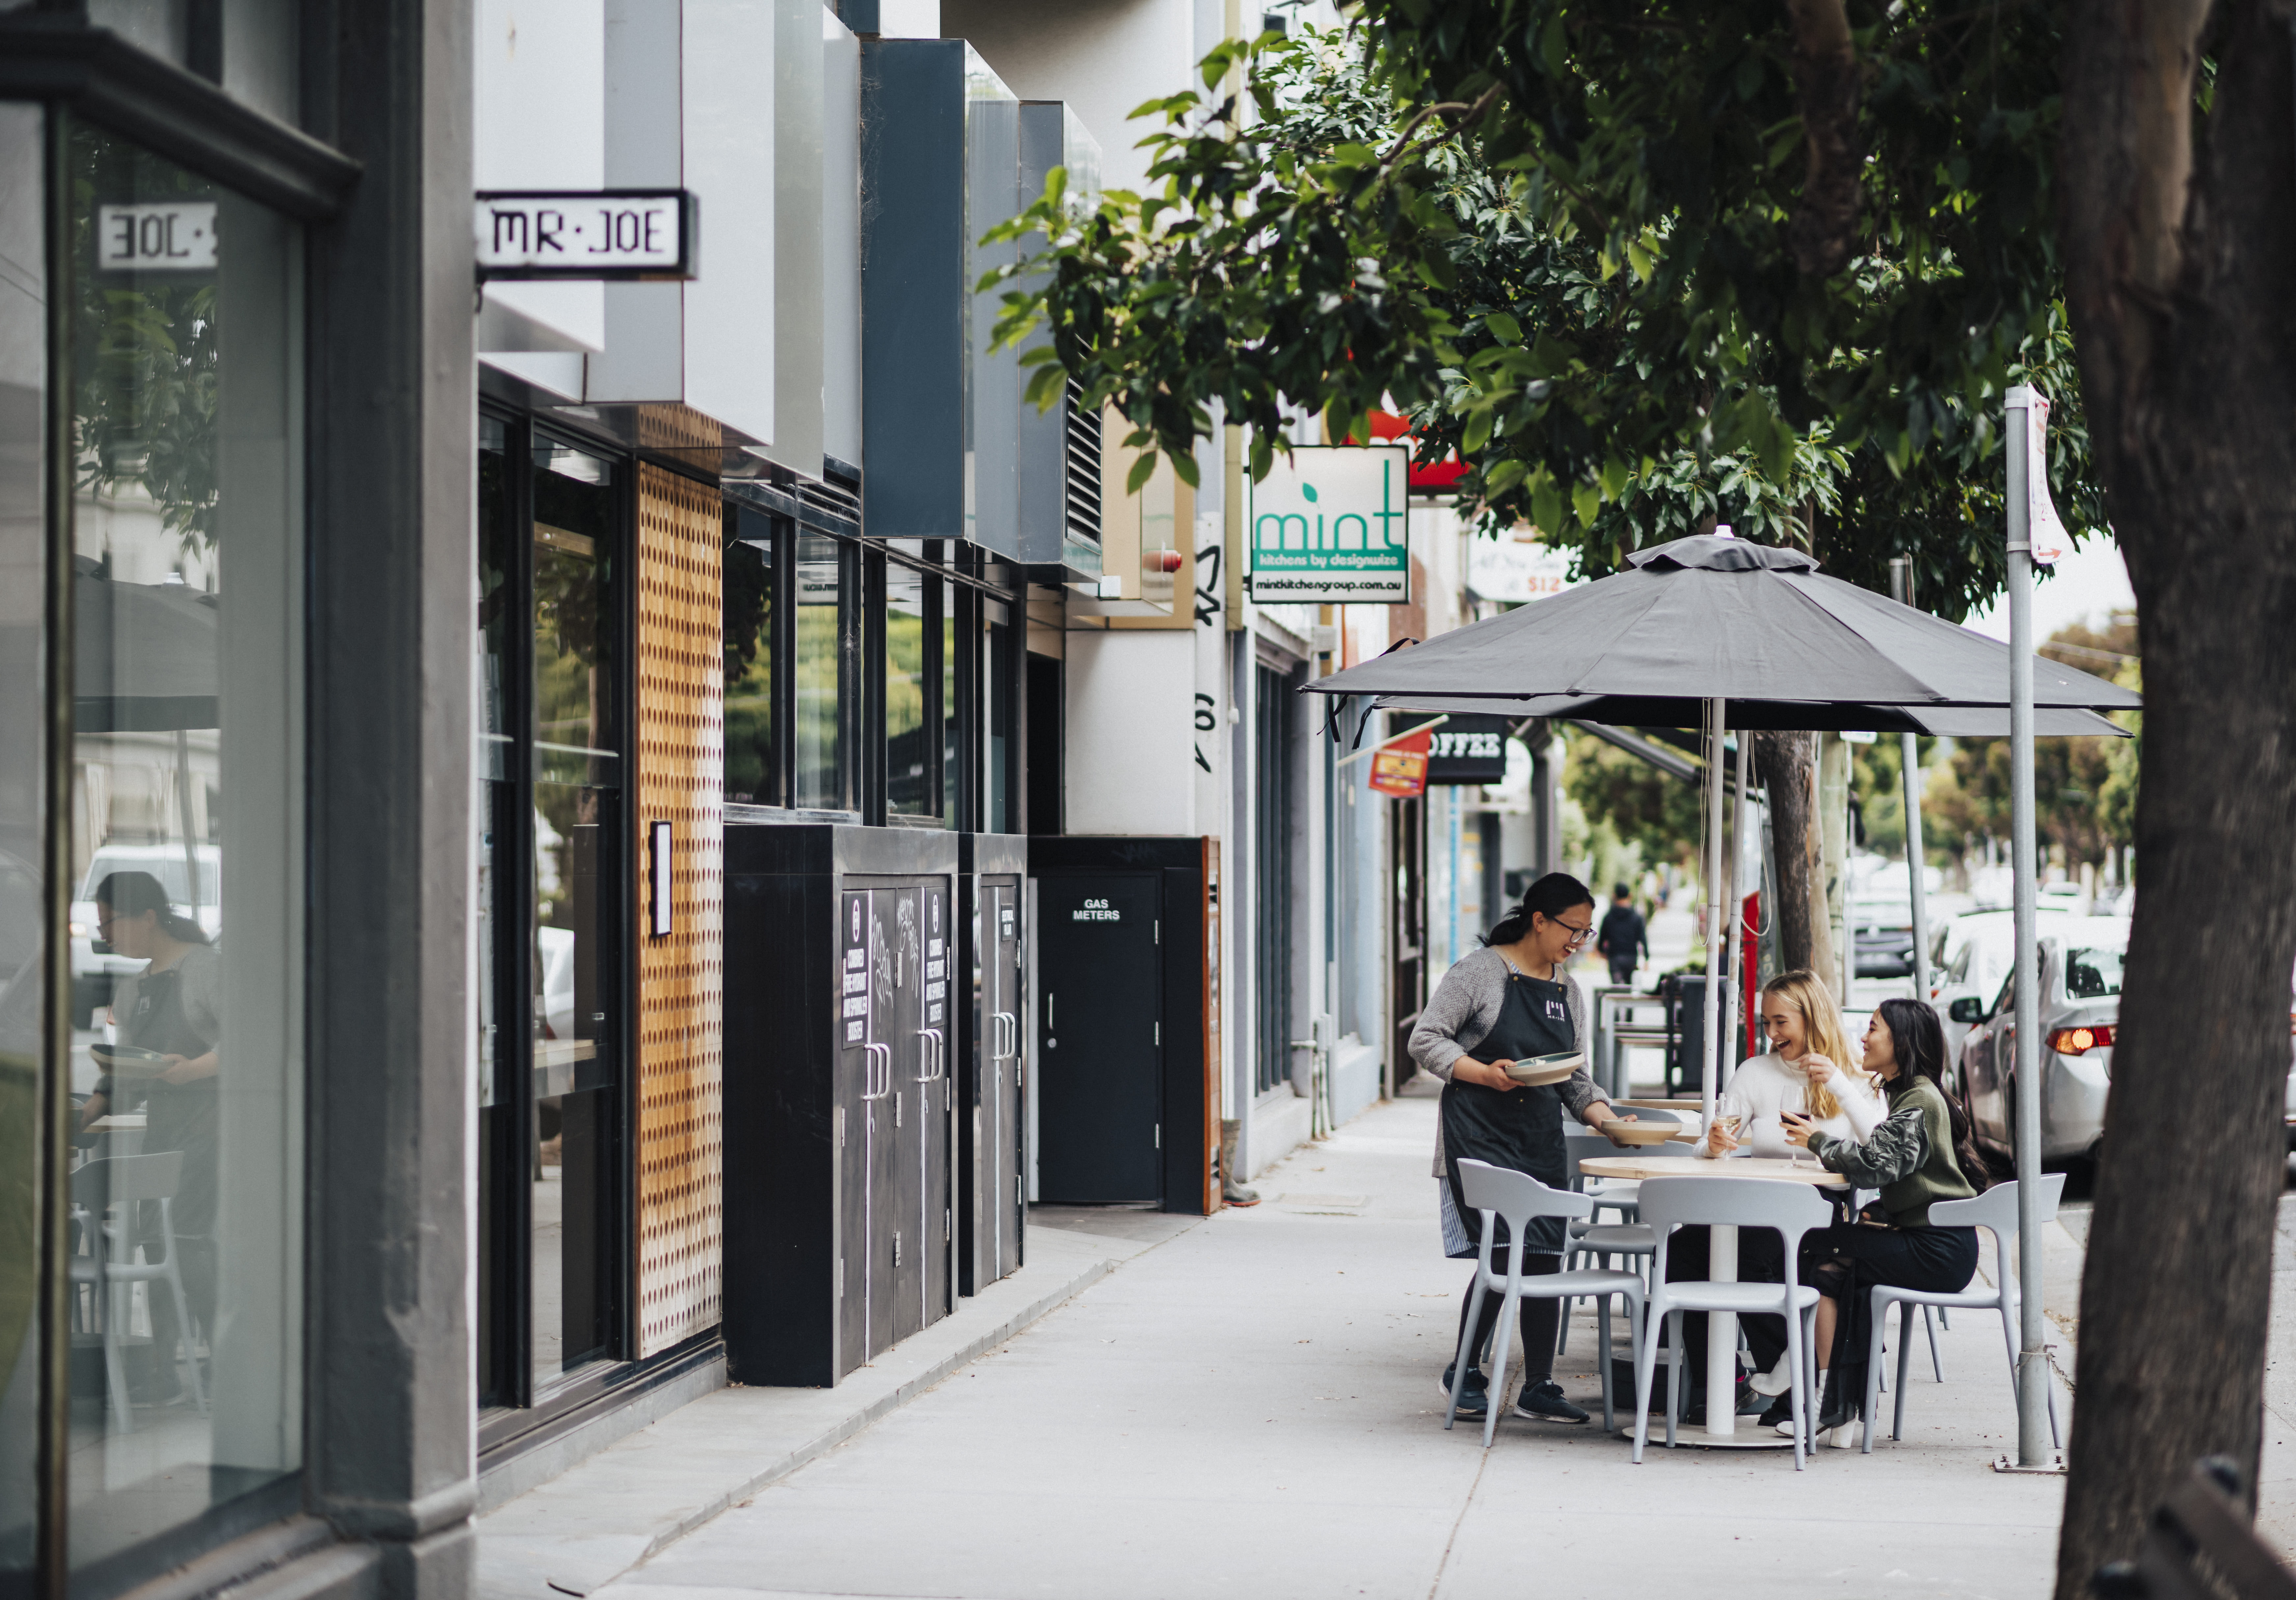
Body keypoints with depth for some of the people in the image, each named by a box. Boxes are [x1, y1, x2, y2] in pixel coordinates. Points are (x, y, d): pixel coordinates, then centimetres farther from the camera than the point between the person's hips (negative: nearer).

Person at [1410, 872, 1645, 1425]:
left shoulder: (1570, 992, 15)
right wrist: (1485, 1073, -20)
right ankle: (1464, 1372, 3)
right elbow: (1426, 1041, -7)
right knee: (1501, 1252, -14)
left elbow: (1575, 1079, 18)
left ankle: (1539, 1386, 11)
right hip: (1479, 1134, -6)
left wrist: (1607, 1120, 0)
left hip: (1541, 1140, 6)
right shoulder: (1480, 973, -5)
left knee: (1544, 1258, 3)